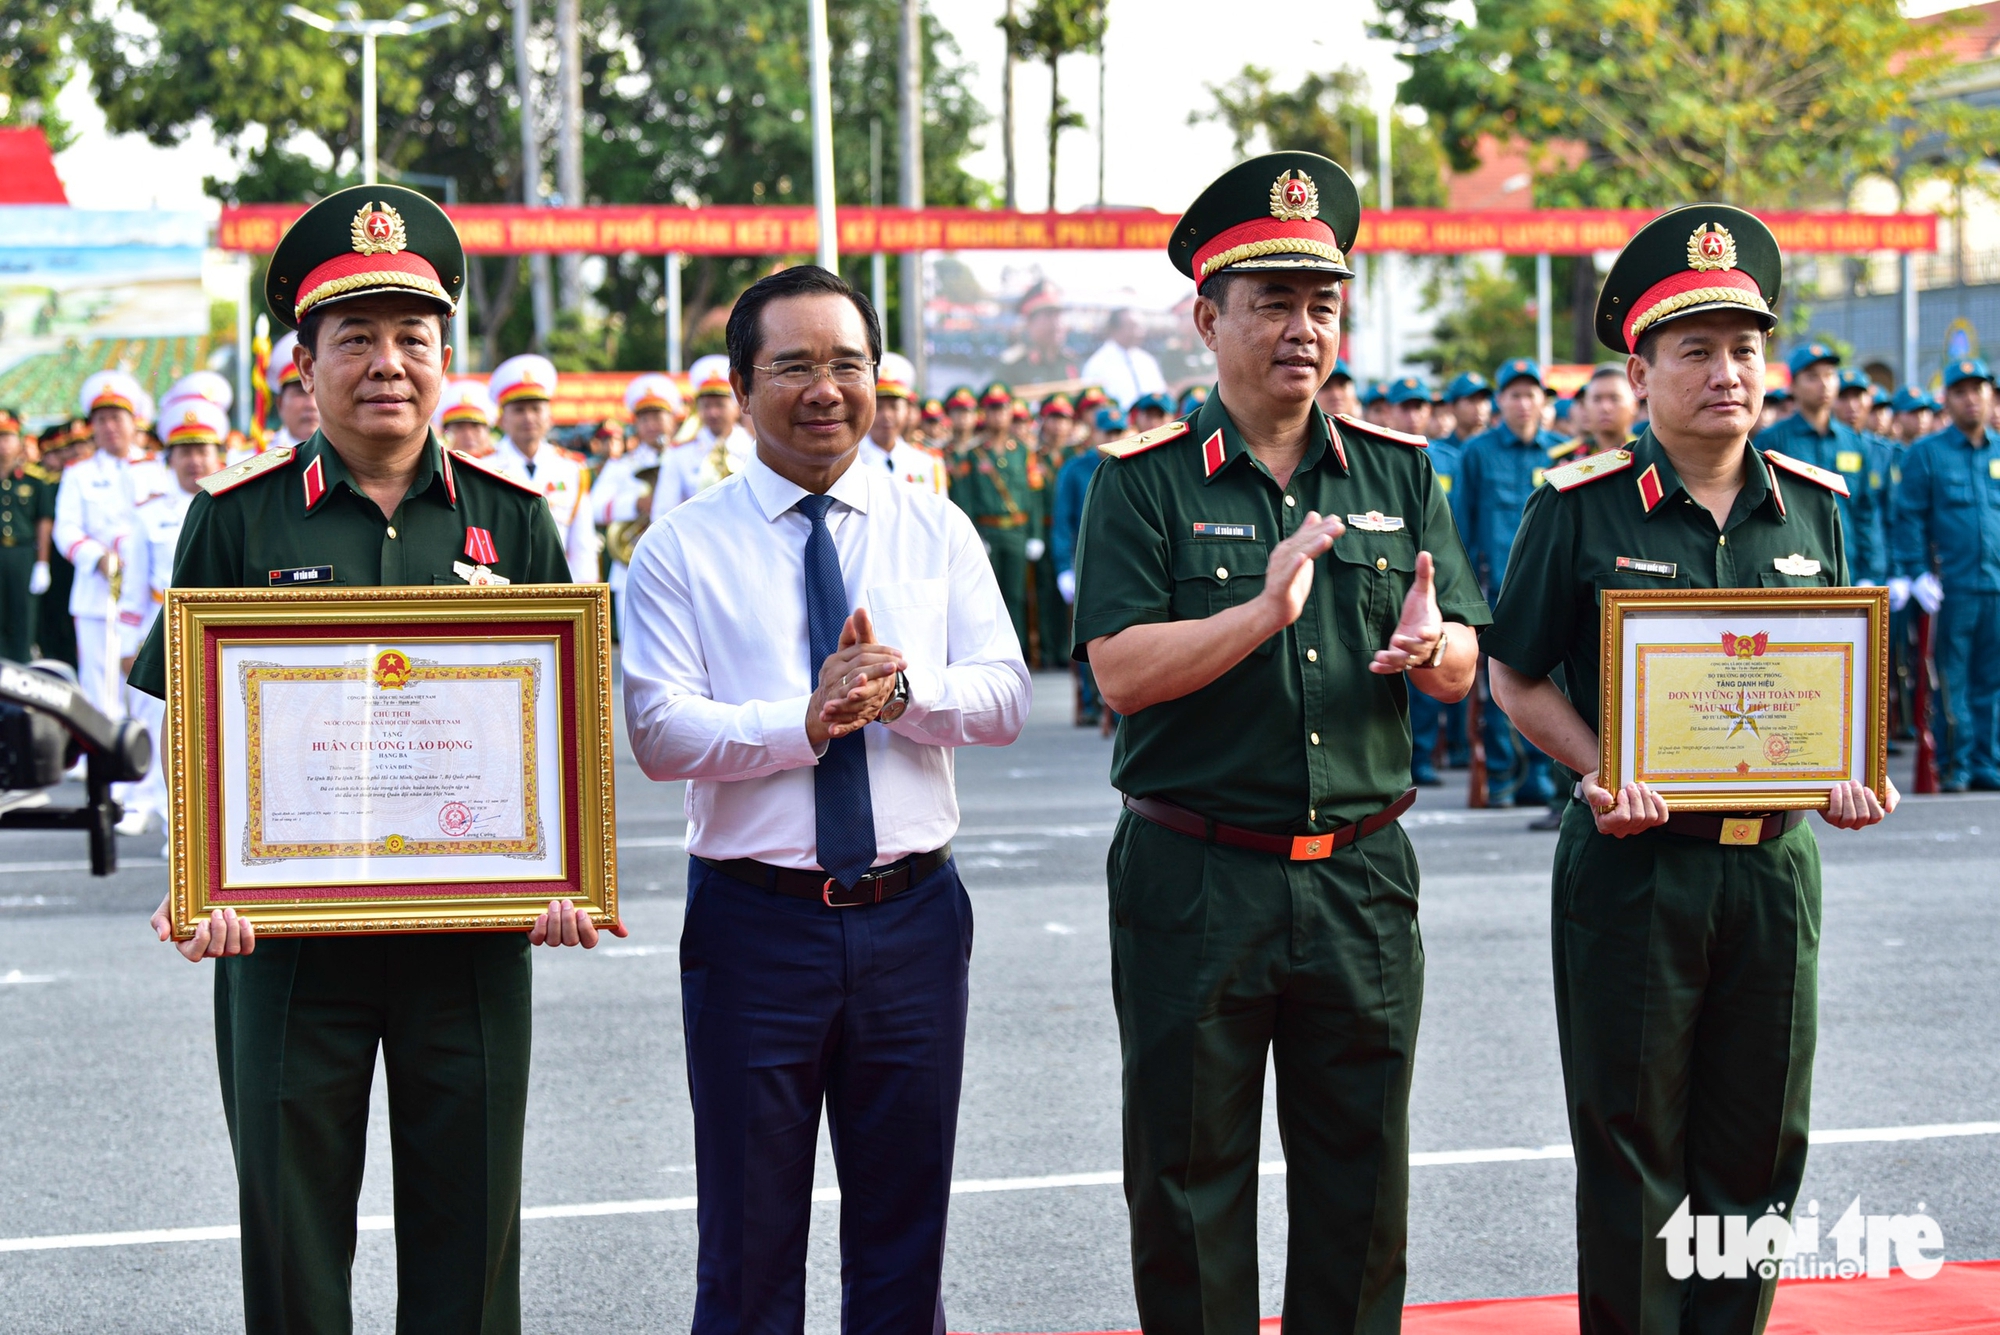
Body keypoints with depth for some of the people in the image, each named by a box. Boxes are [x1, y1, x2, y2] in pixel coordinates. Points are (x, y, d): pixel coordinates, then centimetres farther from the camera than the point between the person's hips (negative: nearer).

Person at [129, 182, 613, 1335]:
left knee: (470, 1237, 8)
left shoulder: (510, 515, 5)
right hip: (286, 930, -1)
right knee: (291, 1233, 6)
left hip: (473, 931, 1)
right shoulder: (239, 516, 1)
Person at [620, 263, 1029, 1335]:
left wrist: (902, 688, -20)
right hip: (755, 917, -2)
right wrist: (803, 724, -23)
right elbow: (658, 730, -11)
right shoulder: (682, 549, -1)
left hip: (912, 914, 2)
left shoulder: (936, 531, 7)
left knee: (904, 1218, 13)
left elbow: (1004, 695, -2)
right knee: (749, 1235, 7)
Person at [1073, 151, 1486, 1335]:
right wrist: (1265, 610, -25)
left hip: (1363, 873, 3)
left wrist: (1429, 647, -17)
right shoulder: (1145, 481, -3)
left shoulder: (1400, 473, 9)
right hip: (1195, 877, -3)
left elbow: (1463, 666, 7)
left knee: (1362, 1177, 10)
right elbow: (1120, 669, -13)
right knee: (1191, 1178, 5)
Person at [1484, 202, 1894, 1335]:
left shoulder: (1813, 508, 6)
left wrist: (1845, 774, -3)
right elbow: (1519, 677, -1)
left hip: (1775, 856, 4)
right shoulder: (1581, 509, -6)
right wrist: (1605, 777, -15)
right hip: (1632, 861, -4)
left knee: (1759, 1139, 10)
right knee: (1633, 1144, 4)